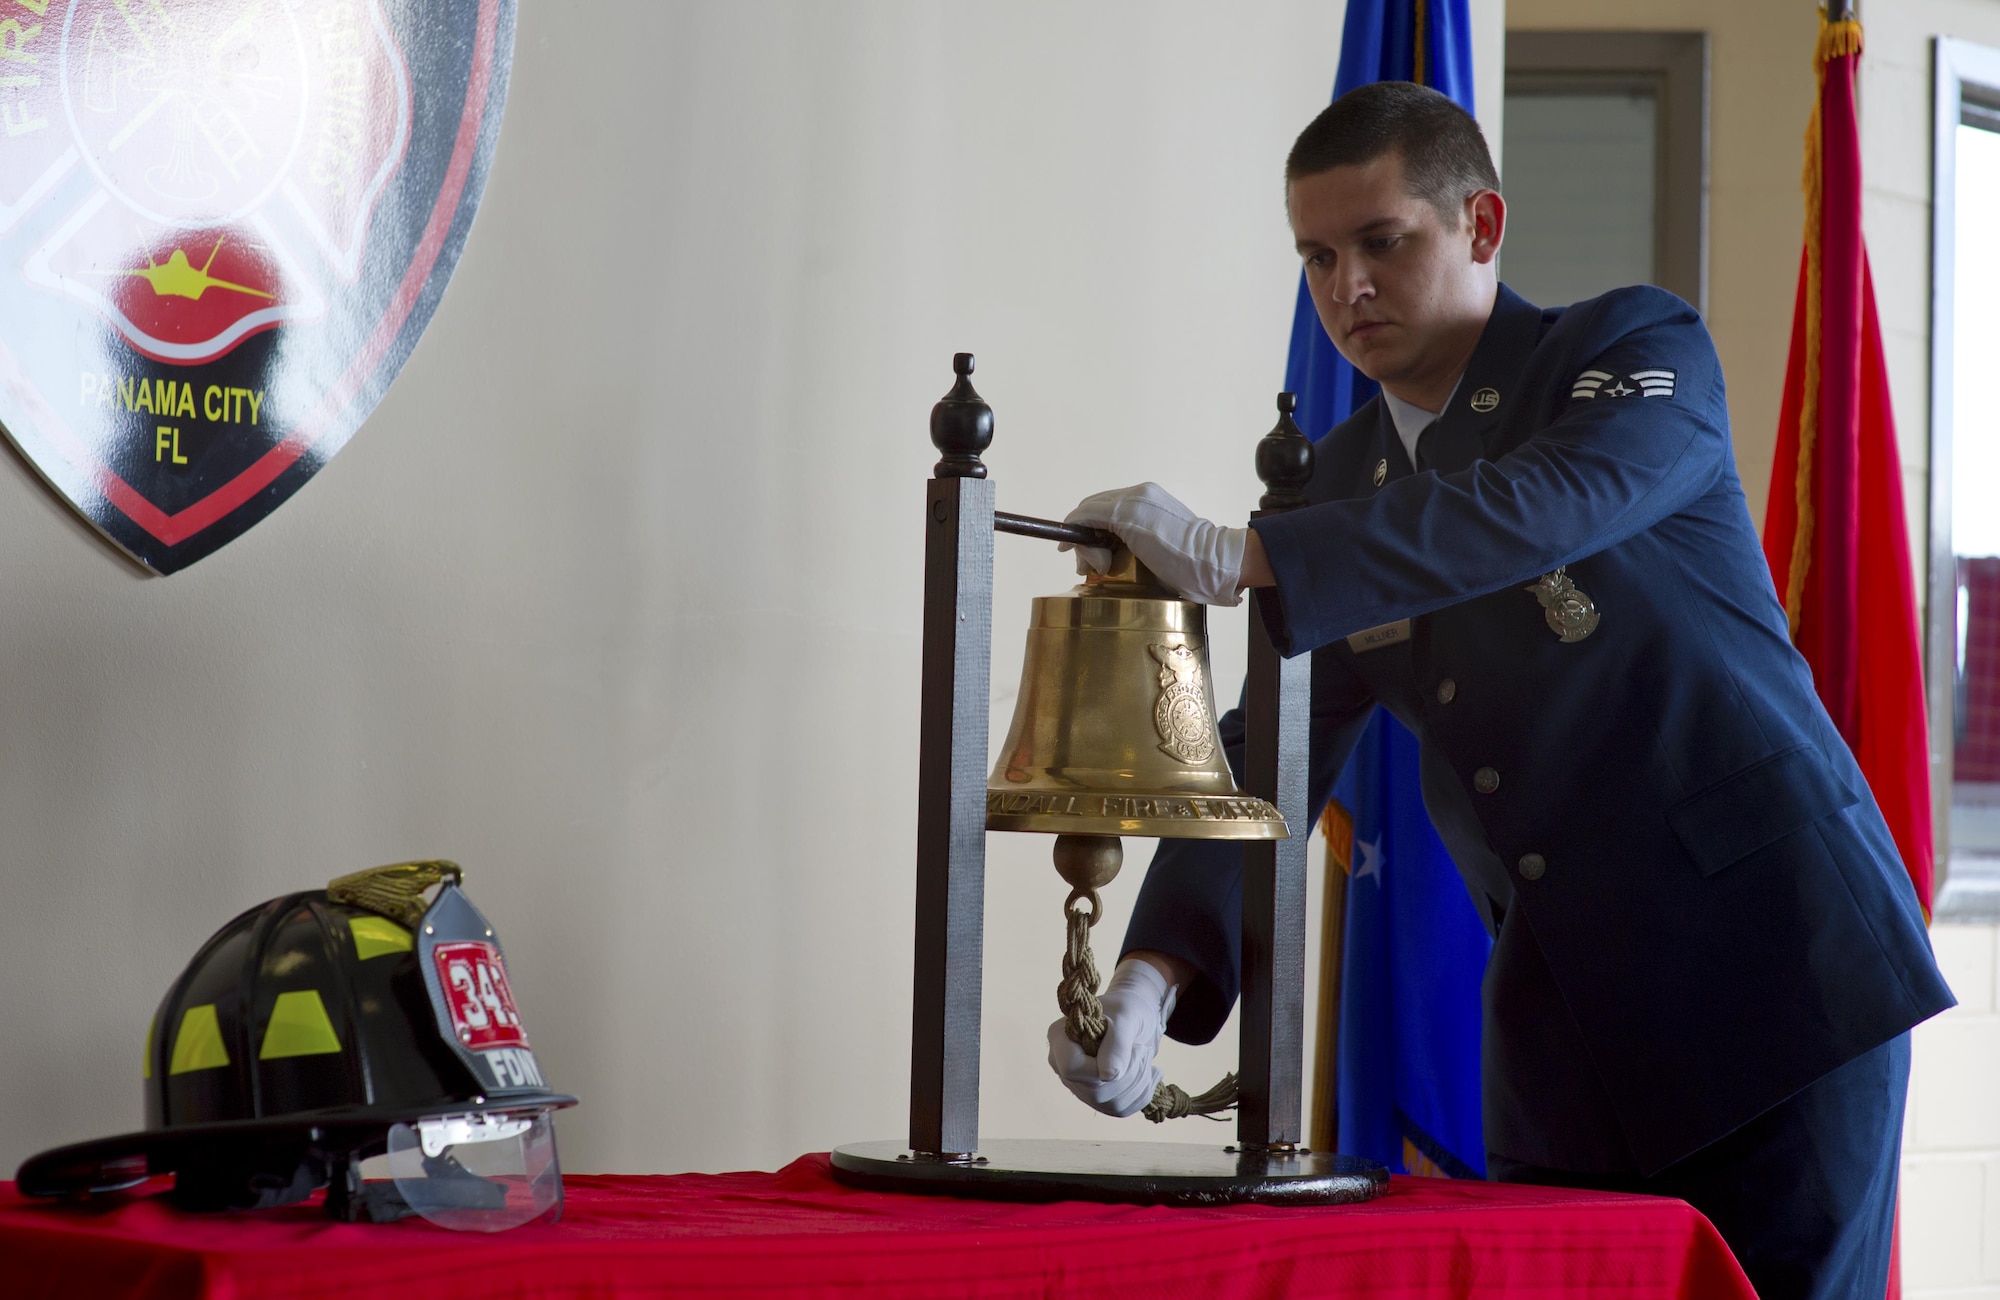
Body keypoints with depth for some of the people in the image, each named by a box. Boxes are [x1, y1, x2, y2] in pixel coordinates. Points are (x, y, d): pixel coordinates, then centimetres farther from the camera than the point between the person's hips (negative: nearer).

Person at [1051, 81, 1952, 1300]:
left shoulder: (1642, 350, -5)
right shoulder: (1338, 489, 11)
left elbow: (1542, 510, -26)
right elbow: (1270, 763, 7)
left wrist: (1237, 558, -33)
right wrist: (1153, 977, -11)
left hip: (1768, 960, -5)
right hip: (1567, 1021, 6)